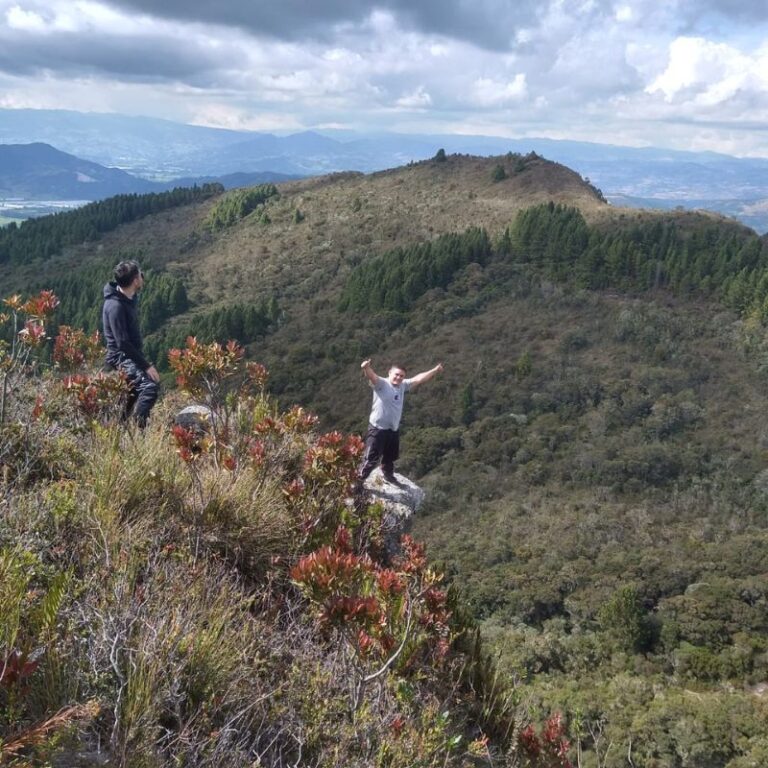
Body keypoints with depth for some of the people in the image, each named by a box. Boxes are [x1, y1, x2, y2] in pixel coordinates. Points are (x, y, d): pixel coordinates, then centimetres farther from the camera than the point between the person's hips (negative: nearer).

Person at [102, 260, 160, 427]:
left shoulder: (129, 299, 8)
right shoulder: (115, 306, -22)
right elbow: (122, 343, -24)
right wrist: (146, 366, -23)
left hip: (131, 355, 10)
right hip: (121, 357, -10)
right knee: (150, 385, -25)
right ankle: (137, 428, -26)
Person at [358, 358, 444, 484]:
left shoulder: (403, 385, 6)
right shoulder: (381, 384, -16)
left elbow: (418, 379, 14)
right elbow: (372, 376, -36)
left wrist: (435, 370, 17)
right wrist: (366, 368, -59)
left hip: (394, 429, 7)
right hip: (378, 429, -7)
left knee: (391, 456, 27)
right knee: (371, 458, -6)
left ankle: (388, 475, 49)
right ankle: (359, 480, 6)